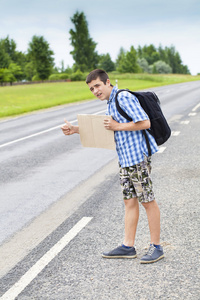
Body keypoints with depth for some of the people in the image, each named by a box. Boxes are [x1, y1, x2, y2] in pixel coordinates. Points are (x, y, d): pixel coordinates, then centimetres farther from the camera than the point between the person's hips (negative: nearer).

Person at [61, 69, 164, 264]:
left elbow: (145, 122, -20)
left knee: (147, 201, -1)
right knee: (129, 201, 11)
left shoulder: (124, 97, -13)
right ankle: (128, 247, 17)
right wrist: (75, 130, 20)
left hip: (137, 156, -10)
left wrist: (118, 126, -15)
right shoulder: (111, 103, 18)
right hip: (125, 159, 10)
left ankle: (156, 247, 8)